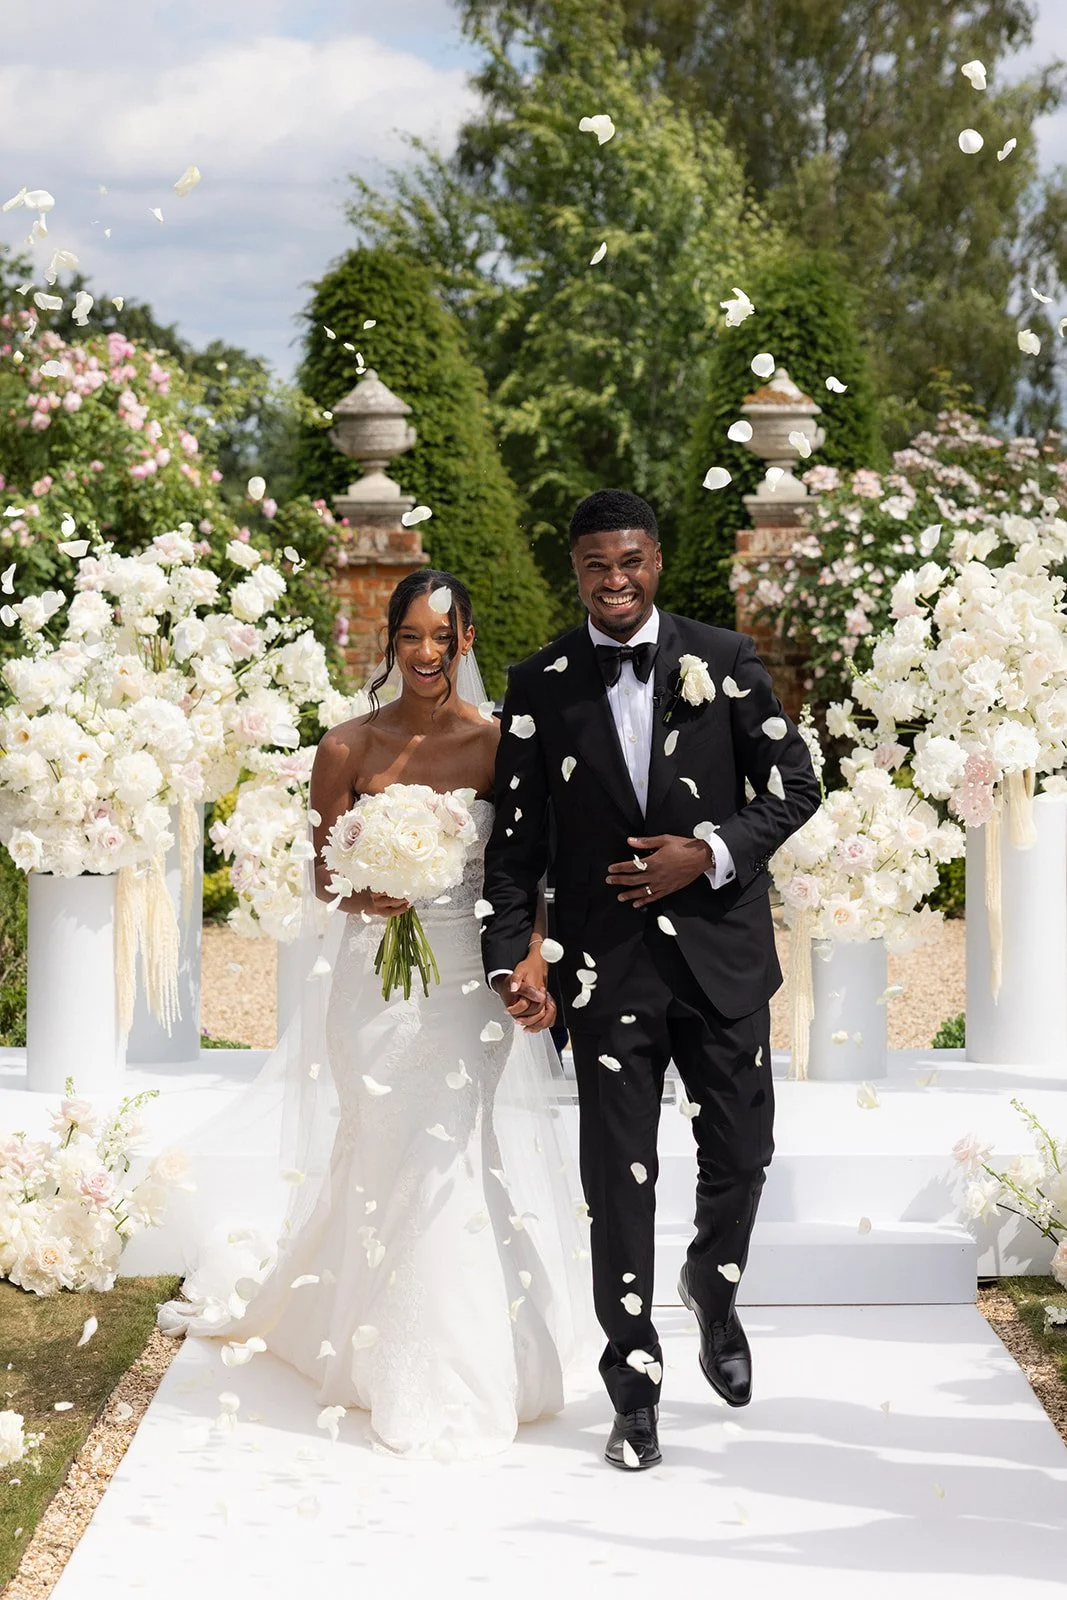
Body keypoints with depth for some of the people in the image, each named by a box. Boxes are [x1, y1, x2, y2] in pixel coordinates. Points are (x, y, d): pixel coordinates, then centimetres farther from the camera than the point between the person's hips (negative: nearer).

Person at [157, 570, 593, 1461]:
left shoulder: (502, 745, -3)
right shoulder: (351, 747, -1)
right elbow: (324, 871, 5)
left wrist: (533, 957, -17)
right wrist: (362, 894, -17)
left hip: (471, 979, -1)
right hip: (375, 979, 1)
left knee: (468, 1160, -1)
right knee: (390, 1165, 6)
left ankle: (469, 1369, 19)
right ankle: (408, 1380, 21)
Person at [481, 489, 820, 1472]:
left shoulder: (725, 661, 1)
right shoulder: (540, 687, 2)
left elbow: (794, 787, 3)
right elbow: (516, 837, 3)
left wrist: (710, 854, -12)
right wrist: (509, 958, -7)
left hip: (721, 950, 0)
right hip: (608, 966, 0)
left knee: (740, 1152, 8)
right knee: (618, 1177, 1)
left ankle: (715, 1294, 40)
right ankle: (635, 1388, 11)